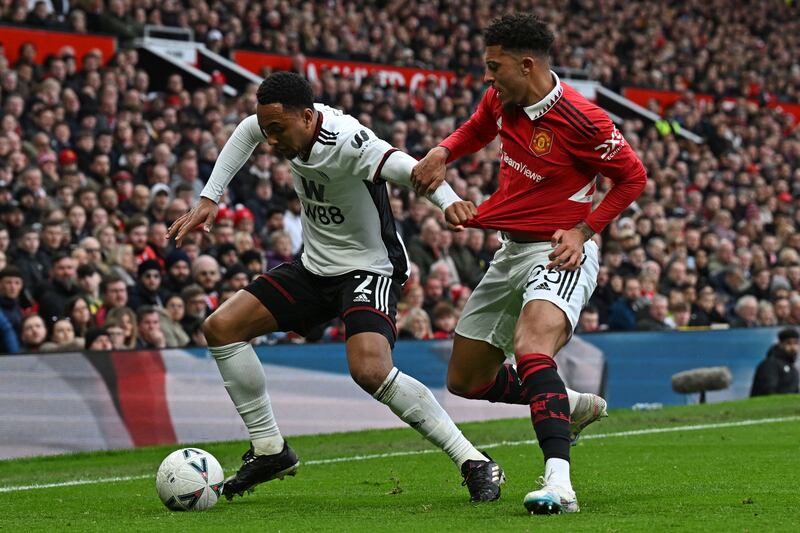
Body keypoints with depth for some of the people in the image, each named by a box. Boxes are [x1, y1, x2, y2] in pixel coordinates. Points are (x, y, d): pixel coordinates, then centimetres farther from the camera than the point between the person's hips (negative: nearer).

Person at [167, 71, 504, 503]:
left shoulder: (345, 141, -29)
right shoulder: (290, 122, -7)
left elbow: (407, 167, -46)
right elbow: (245, 133, 17)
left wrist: (448, 201, -67)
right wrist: (208, 200, 9)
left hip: (369, 268, -9)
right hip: (315, 267, 9)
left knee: (370, 370, -32)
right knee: (220, 328, 3)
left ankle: (475, 464, -21)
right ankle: (269, 450, 14)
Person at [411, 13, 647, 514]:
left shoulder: (579, 118, -19)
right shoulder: (500, 100, 2)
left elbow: (634, 176, -8)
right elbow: (477, 129, 26)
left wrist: (583, 230, -15)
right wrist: (442, 153, 5)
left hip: (560, 253, -9)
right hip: (511, 250, 9)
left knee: (530, 347, -37)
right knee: (465, 381, 13)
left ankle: (559, 482, -48)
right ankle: (569, 405, 36)